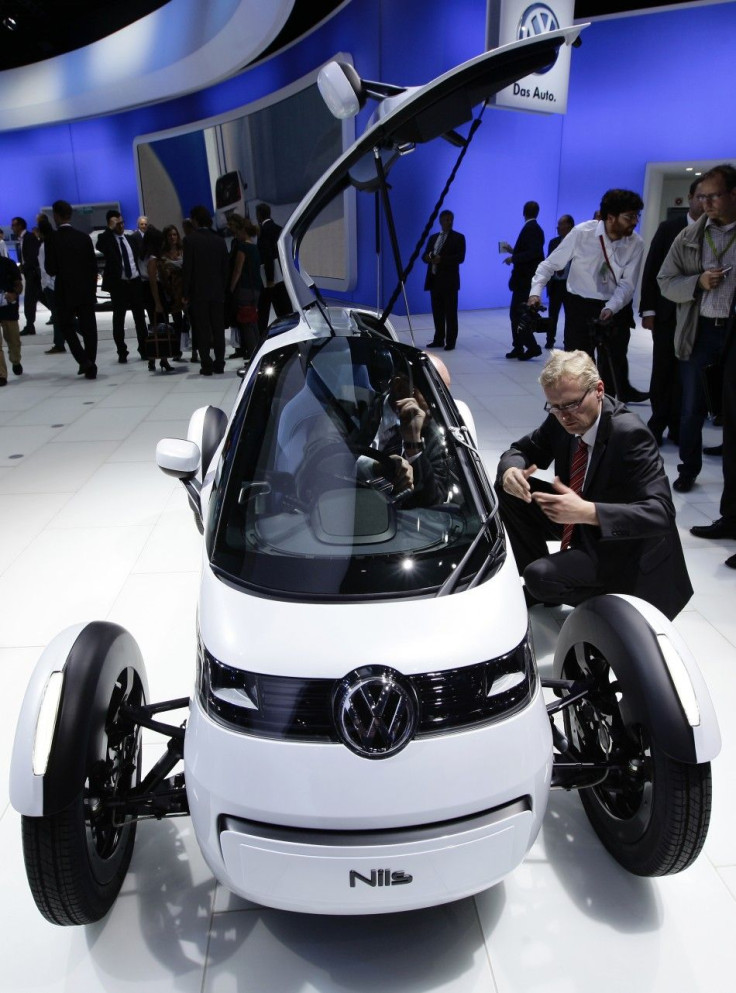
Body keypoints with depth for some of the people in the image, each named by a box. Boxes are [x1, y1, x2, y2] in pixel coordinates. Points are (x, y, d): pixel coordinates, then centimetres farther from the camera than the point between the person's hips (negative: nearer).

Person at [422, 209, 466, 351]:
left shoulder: (458, 237, 2)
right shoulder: (433, 237, 18)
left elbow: (460, 257, -10)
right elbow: (425, 256, 15)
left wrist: (441, 259, -21)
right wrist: (428, 257, -10)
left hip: (449, 281, -5)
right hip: (434, 280, 5)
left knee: (450, 313, -3)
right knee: (437, 312, 9)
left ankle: (450, 342, 0)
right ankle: (438, 340, 16)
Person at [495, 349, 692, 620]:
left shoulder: (630, 434, -28)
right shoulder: (561, 419, -8)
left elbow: (661, 512, -34)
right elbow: (521, 450, 5)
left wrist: (588, 512, -47)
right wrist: (511, 471, -21)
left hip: (622, 549, -8)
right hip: (578, 524, 8)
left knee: (540, 577, -29)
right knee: (509, 492, -6)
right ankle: (537, 586, 7)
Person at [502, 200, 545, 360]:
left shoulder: (530, 229, -14)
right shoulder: (534, 228, 14)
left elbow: (533, 253, -26)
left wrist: (513, 258, -18)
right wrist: (512, 250, 24)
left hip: (525, 280, -10)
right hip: (525, 279, 10)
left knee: (518, 314, -7)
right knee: (516, 314, 13)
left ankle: (532, 347, -6)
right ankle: (518, 348, 18)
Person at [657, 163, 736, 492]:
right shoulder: (689, 236, 4)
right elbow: (665, 282, 4)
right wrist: (698, 282, -13)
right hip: (698, 330, 1)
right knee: (691, 407, 9)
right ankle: (688, 468, 25)